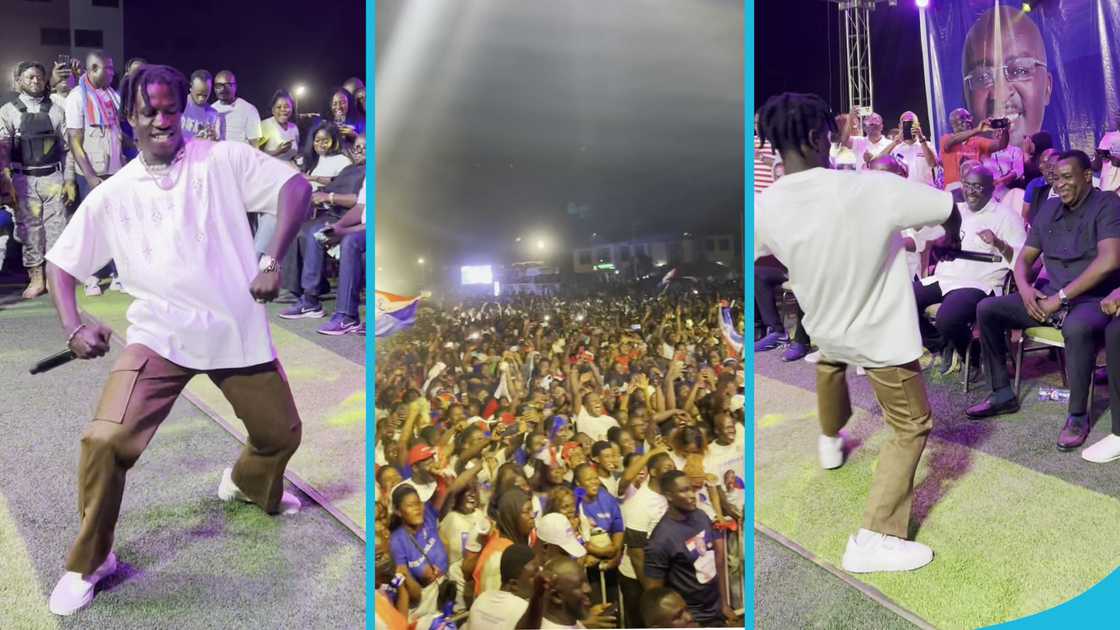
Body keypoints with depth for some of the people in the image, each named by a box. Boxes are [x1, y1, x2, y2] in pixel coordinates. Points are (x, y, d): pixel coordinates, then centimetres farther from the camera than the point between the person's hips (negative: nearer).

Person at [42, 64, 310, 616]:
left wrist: (272, 262, -21)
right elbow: (60, 263, 9)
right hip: (160, 336, 0)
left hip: (238, 329, 0)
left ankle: (247, 484, 50)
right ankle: (89, 562, 9)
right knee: (105, 440, -17)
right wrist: (74, 327, -9)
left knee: (283, 433, 12)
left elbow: (296, 187, -9)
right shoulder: (112, 195, 5)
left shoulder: (224, 160, 0)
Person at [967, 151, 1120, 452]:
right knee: (987, 309, -8)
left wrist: (1061, 297, -21)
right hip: (1049, 297, 7)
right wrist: (1025, 289, -8)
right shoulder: (1048, 208, 12)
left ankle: (1078, 415, -22)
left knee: (1076, 328, -40)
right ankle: (1003, 393, 1)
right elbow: (1024, 258, 15)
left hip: (1092, 299, -7)